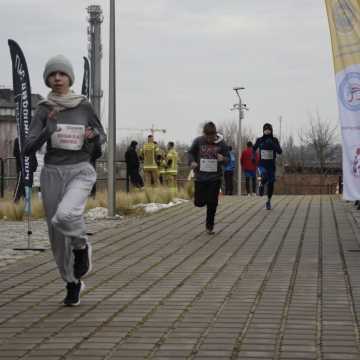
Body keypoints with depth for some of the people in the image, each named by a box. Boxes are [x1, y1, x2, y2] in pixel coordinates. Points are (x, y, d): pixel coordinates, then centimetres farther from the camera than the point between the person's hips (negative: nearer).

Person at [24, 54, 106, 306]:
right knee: (58, 236, 7)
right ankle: (73, 284, 28)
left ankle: (81, 246, 0)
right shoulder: (44, 110, -1)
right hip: (52, 172, 2)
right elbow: (29, 148, -7)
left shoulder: (84, 106, 0)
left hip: (81, 171, -2)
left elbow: (102, 137, 13)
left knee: (65, 215, -32)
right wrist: (48, 128, -21)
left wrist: (93, 136, -11)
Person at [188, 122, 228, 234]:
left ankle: (209, 226, 14)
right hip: (200, 177, 1)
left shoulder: (221, 143, -6)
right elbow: (190, 152, 8)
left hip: (215, 178, -1)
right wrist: (192, 162, -12)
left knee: (212, 203, 0)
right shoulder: (198, 141, -5)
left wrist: (222, 159, -22)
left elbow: (227, 158, 2)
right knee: (199, 202, 2)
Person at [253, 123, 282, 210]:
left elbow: (279, 151, -15)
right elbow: (254, 148, 17)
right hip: (262, 164, -1)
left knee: (271, 183, 5)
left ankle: (269, 201, 26)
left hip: (271, 165, 1)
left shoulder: (274, 140, -4)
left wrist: (272, 144, -28)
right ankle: (261, 185, 4)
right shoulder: (259, 140, -2)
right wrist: (253, 155, -1)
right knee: (264, 177, -31)